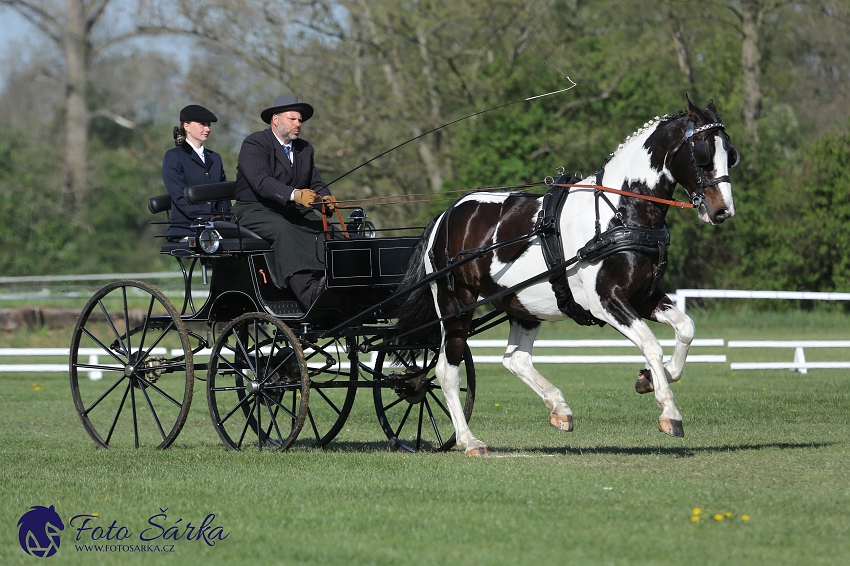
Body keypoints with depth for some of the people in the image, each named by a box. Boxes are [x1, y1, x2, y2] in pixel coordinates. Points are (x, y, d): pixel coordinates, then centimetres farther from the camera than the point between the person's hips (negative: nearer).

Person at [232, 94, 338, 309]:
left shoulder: (305, 149, 17)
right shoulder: (254, 144, -7)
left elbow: (316, 183, 9)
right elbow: (261, 181, -24)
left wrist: (325, 199, -17)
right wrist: (295, 194, -40)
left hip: (294, 211, 7)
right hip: (256, 210, -7)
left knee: (324, 230, -21)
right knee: (284, 230, -36)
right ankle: (308, 293, -50)